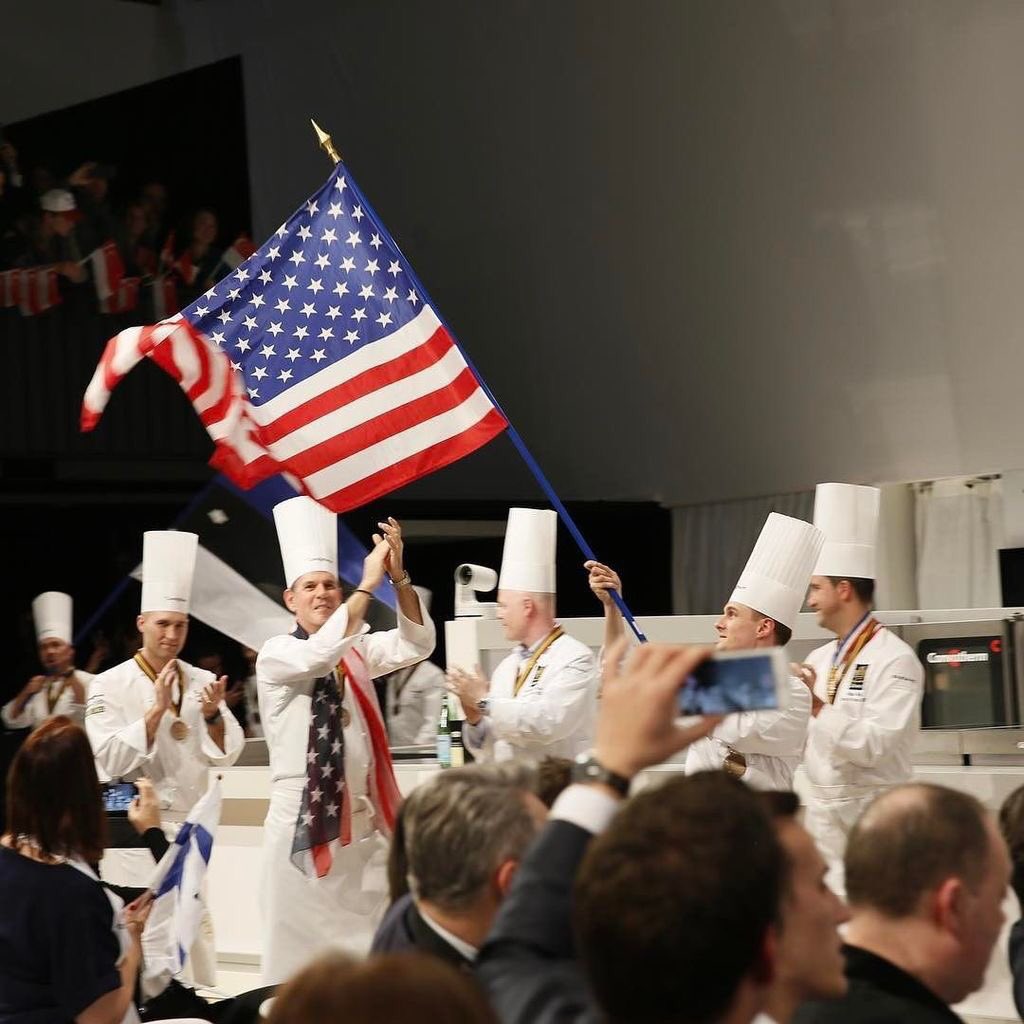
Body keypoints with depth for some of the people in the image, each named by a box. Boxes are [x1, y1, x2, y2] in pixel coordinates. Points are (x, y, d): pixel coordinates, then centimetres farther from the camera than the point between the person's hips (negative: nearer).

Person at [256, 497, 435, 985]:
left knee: (367, 945, 5)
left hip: (361, 821, 5)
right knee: (300, 946, -4)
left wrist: (399, 577, -16)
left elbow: (417, 643, -2)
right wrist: (368, 584, -25)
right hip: (302, 821, -5)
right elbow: (320, 654, -24)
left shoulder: (357, 651, 12)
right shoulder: (277, 655, -4)